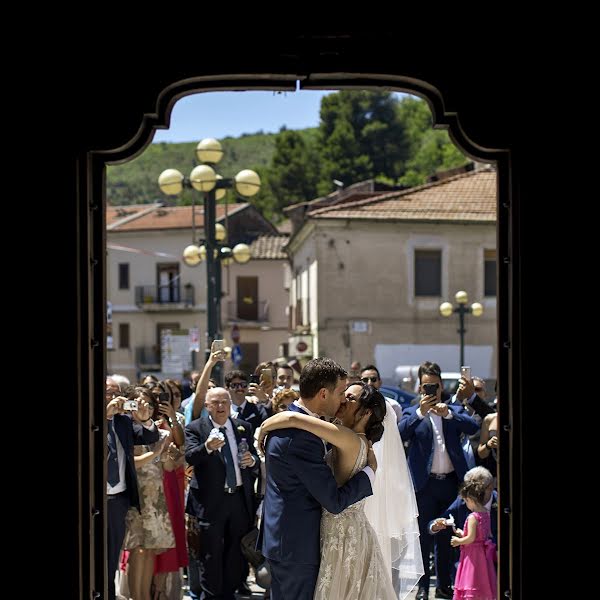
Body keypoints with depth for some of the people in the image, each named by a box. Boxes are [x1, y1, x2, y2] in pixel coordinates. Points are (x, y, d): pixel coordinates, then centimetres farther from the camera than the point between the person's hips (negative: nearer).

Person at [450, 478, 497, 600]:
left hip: (472, 554, -8)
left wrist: (458, 541, -7)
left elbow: (471, 538, -25)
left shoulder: (472, 517, -21)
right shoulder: (486, 514, 5)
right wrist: (463, 534, 17)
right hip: (483, 552, 8)